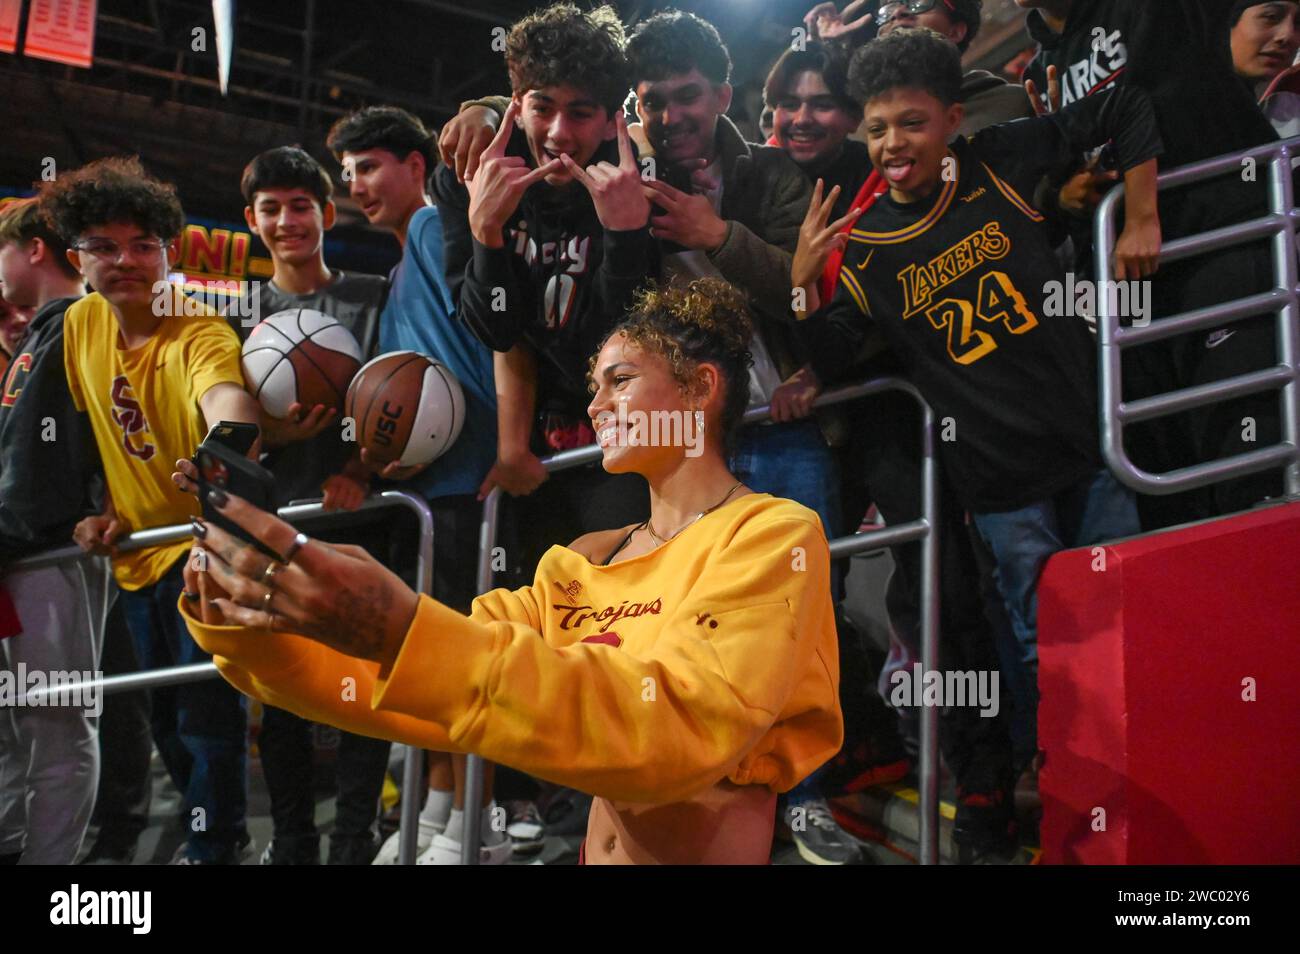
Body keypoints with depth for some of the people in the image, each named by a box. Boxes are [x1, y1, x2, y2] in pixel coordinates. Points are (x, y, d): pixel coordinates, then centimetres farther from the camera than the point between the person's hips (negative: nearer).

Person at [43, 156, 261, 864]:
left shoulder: (201, 338, -23)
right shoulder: (81, 323, -2)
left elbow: (226, 400, -47)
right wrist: (103, 509, 4)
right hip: (133, 555, 7)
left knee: (207, 713, -8)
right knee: (163, 715, 18)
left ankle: (212, 847, 13)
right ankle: (218, 828, 40)